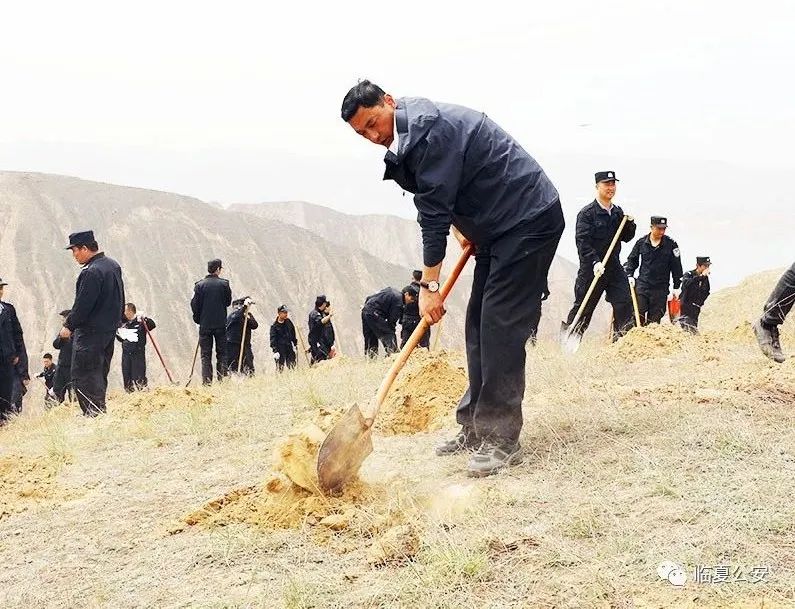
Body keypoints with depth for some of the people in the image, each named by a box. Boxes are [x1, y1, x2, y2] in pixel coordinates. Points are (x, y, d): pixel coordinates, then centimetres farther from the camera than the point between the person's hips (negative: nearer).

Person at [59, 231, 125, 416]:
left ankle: (94, 412, -9)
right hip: (110, 329, 10)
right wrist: (118, 319, 24)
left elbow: (82, 305, -20)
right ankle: (100, 411, 21)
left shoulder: (91, 272, -20)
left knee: (82, 376, -5)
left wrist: (68, 326, -9)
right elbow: (119, 299, 18)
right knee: (100, 373, 16)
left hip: (90, 332, -10)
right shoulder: (113, 265, 10)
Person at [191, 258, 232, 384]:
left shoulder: (200, 285, -3)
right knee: (222, 354, 7)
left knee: (205, 355, 4)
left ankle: (206, 381, -3)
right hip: (221, 324, 0)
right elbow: (228, 302, 3)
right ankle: (222, 380, 2)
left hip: (205, 325, 0)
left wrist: (198, 319, 11)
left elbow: (194, 304, -3)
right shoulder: (224, 284, -4)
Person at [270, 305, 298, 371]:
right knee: (280, 368, -4)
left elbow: (293, 334, 20)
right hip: (280, 350, -5)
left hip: (289, 348, 5)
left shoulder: (288, 322, 7)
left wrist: (295, 343, 20)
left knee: (292, 366, 4)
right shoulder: (274, 326, -7)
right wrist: (275, 351, -17)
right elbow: (273, 339, -9)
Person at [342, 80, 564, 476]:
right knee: (479, 325, 10)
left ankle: (500, 440, -13)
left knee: (500, 326, -14)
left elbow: (434, 213, -21)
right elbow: (440, 203, 22)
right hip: (497, 226, 11)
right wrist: (462, 226, 4)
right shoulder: (407, 140, 10)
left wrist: (428, 286, -18)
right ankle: (476, 428, 17)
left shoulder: (429, 131, -22)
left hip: (529, 221, -11)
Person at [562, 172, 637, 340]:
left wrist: (630, 223, -2)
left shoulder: (618, 212, 11)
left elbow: (626, 238, 17)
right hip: (592, 268, -5)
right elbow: (582, 242, -15)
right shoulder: (587, 213, -8)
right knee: (583, 308, 1)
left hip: (614, 266, 5)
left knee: (625, 304, -5)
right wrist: (595, 262, -25)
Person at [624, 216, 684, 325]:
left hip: (661, 288, 0)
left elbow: (676, 266, 4)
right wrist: (630, 275, 1)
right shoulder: (641, 242, 2)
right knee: (638, 316, -7)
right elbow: (632, 260, 15)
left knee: (654, 320, 1)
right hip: (642, 284, 1)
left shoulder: (671, 244, -1)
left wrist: (676, 287, 4)